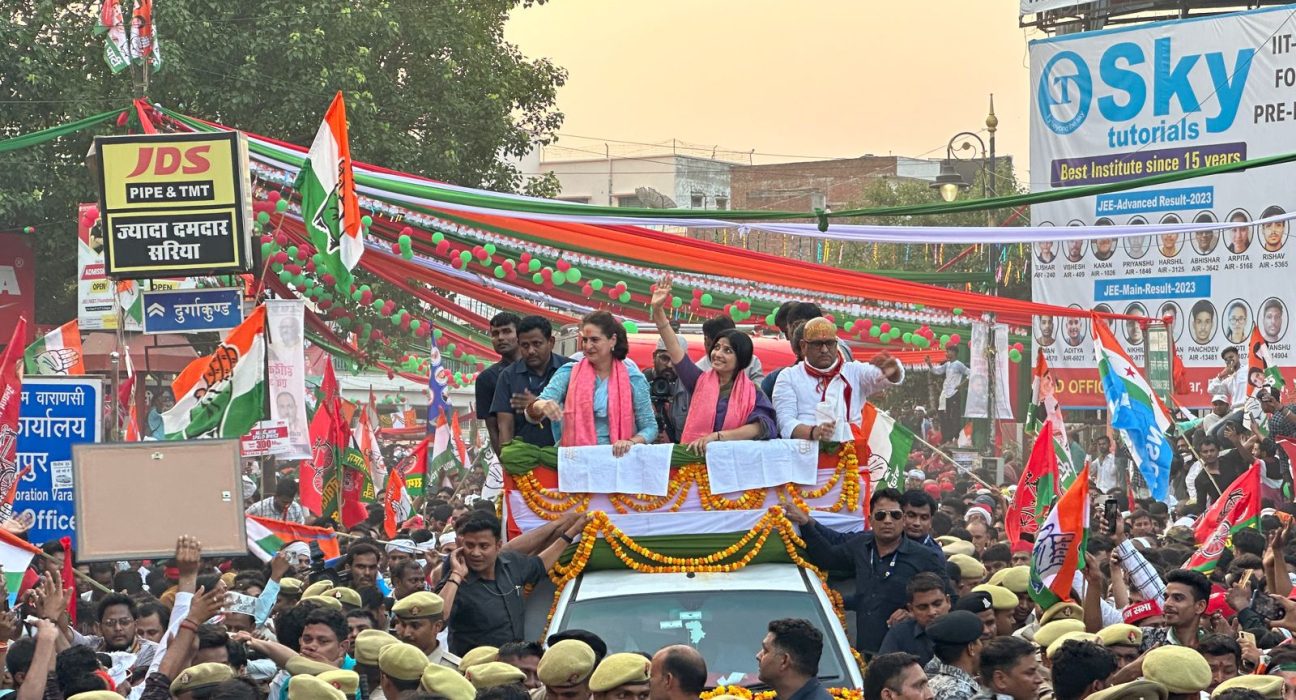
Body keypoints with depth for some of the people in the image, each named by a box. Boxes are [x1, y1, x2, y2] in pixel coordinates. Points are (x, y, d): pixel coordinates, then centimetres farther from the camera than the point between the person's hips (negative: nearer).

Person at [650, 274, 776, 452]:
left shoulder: (752, 393, 6)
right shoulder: (700, 381, 12)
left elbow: (759, 428, -8)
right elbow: (674, 348, 6)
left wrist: (717, 436, -19)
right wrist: (658, 309, -3)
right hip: (694, 458, 2)